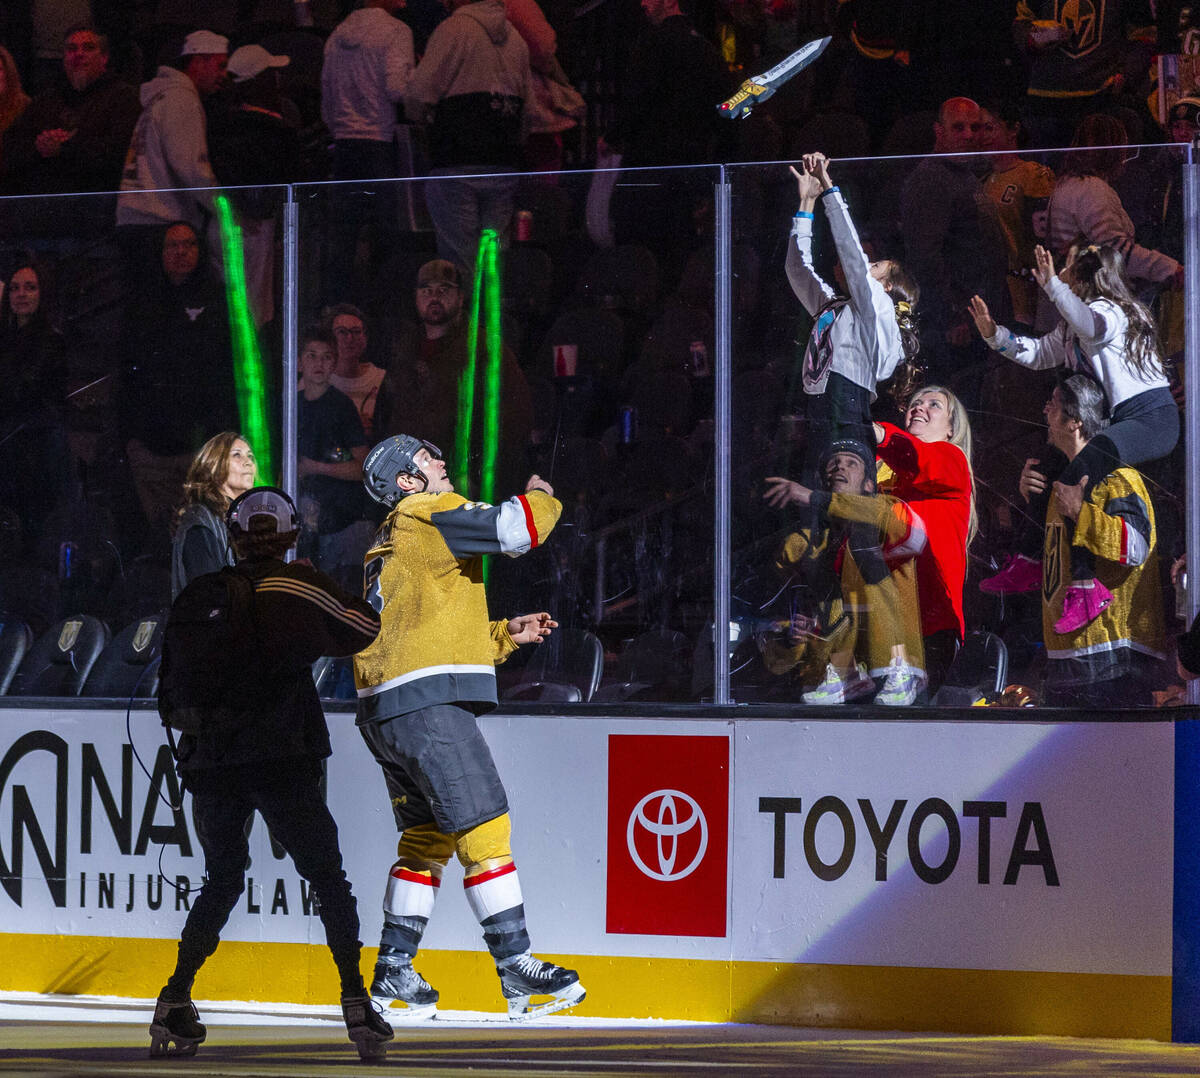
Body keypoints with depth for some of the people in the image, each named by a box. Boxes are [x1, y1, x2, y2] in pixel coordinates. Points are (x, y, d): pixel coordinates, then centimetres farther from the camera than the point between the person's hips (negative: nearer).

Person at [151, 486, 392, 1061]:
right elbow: (366, 630, 9)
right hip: (279, 762, -4)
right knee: (328, 878, 6)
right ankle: (355, 1000, -6)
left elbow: (170, 695, 15)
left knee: (222, 880, 20)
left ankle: (175, 1003, 10)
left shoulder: (194, 599, 11)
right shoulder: (295, 587, 0)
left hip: (209, 767, 4)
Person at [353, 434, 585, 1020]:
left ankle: (393, 970, 14)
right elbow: (513, 529, -14)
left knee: (427, 835, 15)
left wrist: (505, 634, 23)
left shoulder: (389, 547, 26)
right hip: (428, 705, -10)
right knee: (484, 827, -10)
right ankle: (516, 967, -13)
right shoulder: (429, 515, -4)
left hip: (381, 709, 10)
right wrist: (539, 497, 8)